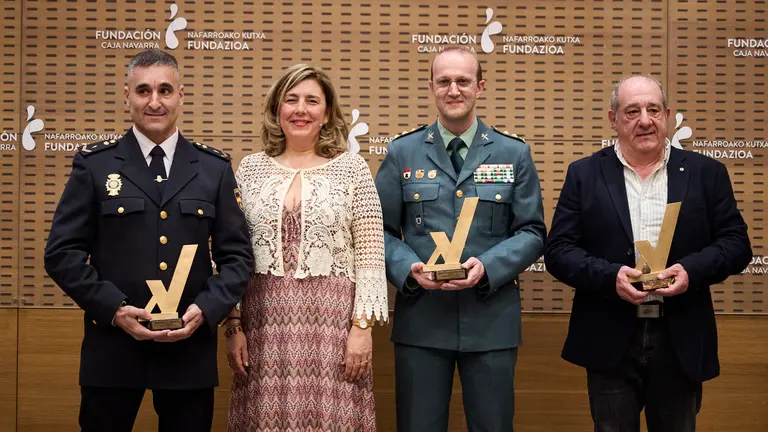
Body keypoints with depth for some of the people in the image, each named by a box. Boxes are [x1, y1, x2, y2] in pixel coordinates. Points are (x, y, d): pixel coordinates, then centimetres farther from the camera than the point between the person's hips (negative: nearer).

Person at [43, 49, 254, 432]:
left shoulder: (215, 168, 7)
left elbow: (237, 256, 6)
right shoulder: (94, 164, 3)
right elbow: (62, 252, -1)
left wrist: (206, 310, -11)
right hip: (112, 347, -1)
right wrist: (114, 309, -13)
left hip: (191, 348, 1)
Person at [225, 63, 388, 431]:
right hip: (264, 321, 2)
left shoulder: (351, 168, 3)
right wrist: (233, 325, 4)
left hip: (333, 319, -2)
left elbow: (370, 257, 0)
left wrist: (362, 325, -7)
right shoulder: (250, 168, 9)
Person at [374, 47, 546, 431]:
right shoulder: (402, 153, 5)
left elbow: (532, 231, 2)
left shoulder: (514, 154, 6)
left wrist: (487, 266, -14)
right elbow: (382, 230, 5)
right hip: (421, 317, 0)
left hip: (491, 318, 0)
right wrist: (409, 268, -14)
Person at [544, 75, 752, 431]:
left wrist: (693, 269, -16)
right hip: (610, 343, -1)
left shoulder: (706, 173, 5)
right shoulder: (585, 174, 3)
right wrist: (609, 276, -18)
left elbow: (736, 243, 3)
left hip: (682, 343, 1)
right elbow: (559, 250, -1)